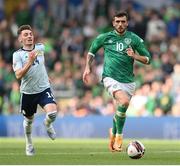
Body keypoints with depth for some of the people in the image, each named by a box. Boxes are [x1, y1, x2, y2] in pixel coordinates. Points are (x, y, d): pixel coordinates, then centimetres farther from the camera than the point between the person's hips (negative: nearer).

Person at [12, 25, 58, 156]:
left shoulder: (40, 47, 1)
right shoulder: (17, 55, -10)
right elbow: (18, 75, -23)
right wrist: (30, 61, -32)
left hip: (44, 89, 1)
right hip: (28, 92, -1)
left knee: (52, 113, -22)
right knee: (29, 119, 13)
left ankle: (48, 124, 14)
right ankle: (29, 143, 40)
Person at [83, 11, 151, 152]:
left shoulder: (134, 39, 3)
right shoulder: (105, 37, 3)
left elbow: (148, 59, 4)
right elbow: (92, 51, 20)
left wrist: (134, 56, -14)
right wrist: (87, 68, 9)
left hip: (128, 80, 3)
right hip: (110, 77, -3)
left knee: (120, 111, 7)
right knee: (124, 101, -28)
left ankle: (113, 133, 37)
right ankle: (119, 135, -13)